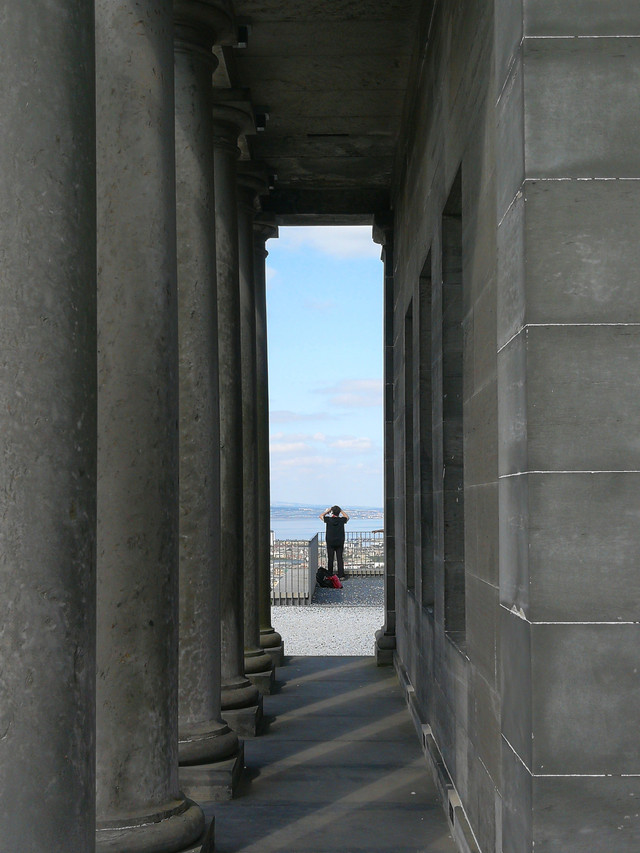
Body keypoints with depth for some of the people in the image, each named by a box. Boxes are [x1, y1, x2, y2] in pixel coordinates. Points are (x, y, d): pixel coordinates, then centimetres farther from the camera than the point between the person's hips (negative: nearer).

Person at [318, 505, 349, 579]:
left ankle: (330, 575, 8)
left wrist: (328, 510, 12)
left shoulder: (328, 519, -9)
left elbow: (320, 516, 8)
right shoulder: (342, 520, -5)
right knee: (340, 559, 3)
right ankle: (341, 575, 1)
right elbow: (347, 517, 18)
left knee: (330, 559, 5)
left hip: (330, 542, -1)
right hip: (340, 542, 1)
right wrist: (341, 511, 15)